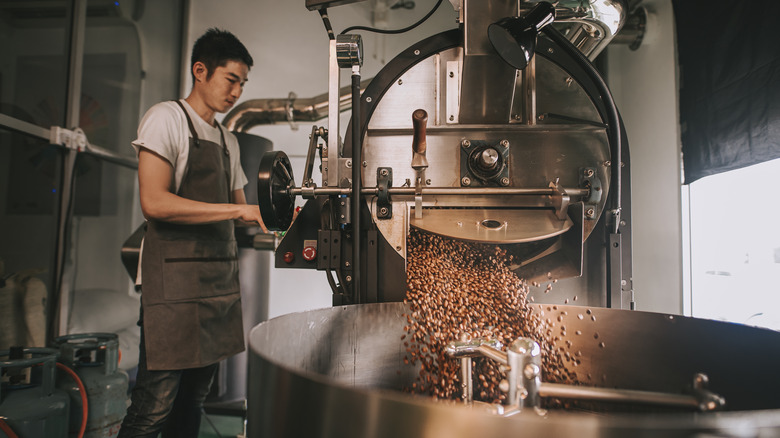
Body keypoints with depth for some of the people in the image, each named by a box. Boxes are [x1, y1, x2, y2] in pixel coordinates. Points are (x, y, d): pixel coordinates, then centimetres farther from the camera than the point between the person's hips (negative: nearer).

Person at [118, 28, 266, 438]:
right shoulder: (167, 118, -3)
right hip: (174, 281, -7)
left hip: (220, 279, 7)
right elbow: (154, 202, -16)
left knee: (193, 400, 13)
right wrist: (238, 210, -17)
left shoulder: (228, 140, 19)